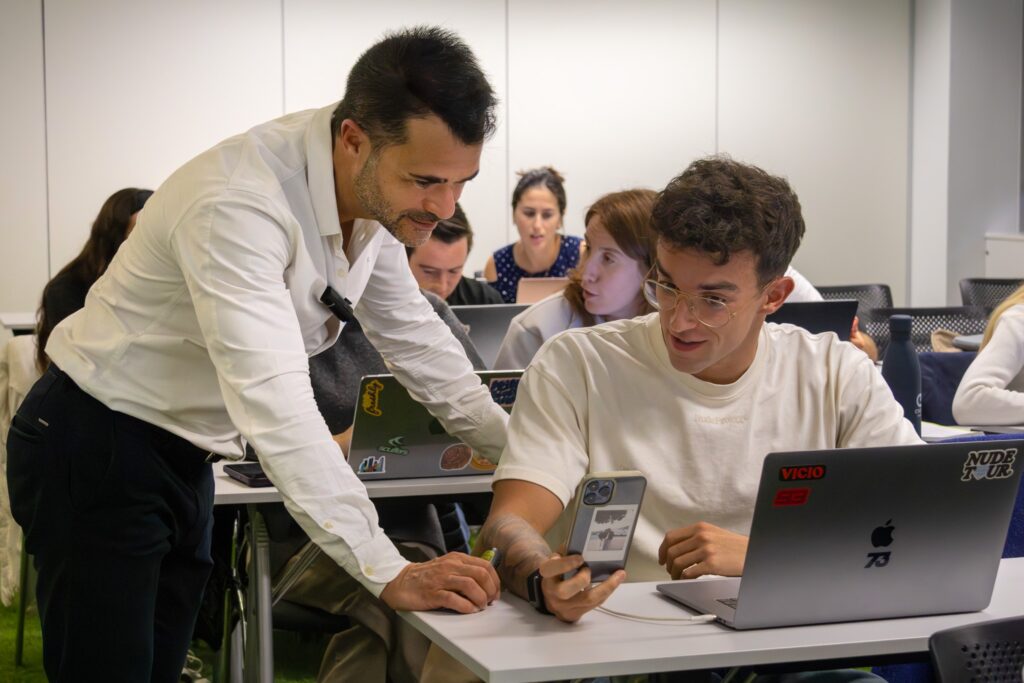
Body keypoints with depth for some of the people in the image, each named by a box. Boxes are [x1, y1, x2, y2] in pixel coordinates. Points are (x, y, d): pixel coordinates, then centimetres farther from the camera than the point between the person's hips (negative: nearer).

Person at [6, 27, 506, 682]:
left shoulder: (379, 193, -6)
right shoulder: (240, 205, -32)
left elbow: (414, 336, 9)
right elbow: (274, 406, -40)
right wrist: (391, 574, -42)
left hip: (184, 457, 8)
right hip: (98, 454, -8)